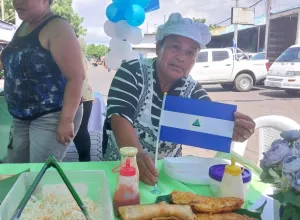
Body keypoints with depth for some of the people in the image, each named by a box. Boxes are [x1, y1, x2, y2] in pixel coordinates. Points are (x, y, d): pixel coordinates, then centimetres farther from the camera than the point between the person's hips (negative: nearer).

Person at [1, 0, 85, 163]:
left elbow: (77, 76, -20)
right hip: (22, 118, 8)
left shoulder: (56, 28, -14)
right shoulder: (23, 27, 12)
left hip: (51, 117, -8)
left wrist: (66, 120, -23)